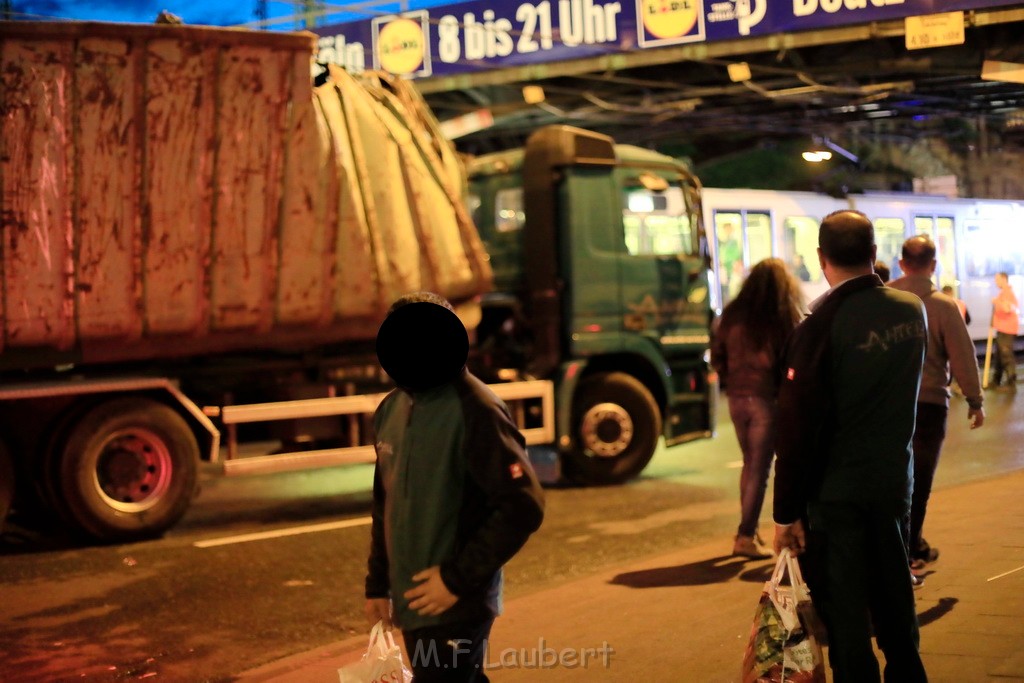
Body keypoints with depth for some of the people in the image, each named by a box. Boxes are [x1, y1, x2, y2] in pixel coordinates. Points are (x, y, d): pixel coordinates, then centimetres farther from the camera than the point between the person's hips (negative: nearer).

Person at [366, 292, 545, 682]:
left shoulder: (474, 410, -16)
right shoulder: (391, 410, 7)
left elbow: (522, 506, -20)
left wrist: (458, 579, -18)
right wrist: (378, 584, 17)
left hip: (455, 605, -7)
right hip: (412, 600, 7)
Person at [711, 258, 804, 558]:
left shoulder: (732, 316, 3)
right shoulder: (782, 320, -12)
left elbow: (717, 357, 7)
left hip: (737, 398, 5)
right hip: (765, 399, -5)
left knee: (750, 464, 20)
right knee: (759, 470, 4)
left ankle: (748, 530, 25)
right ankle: (746, 537, 4)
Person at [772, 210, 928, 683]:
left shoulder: (820, 325, -18)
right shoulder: (912, 310, 0)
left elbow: (797, 428, -18)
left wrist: (787, 512, -12)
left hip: (835, 491, -6)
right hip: (895, 481, 6)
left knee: (843, 609, 3)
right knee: (894, 599, 19)